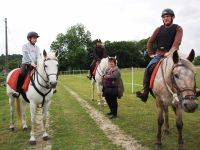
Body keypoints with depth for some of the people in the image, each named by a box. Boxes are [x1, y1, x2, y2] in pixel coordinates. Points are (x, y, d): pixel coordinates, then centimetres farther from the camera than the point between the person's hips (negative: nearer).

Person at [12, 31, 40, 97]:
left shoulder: (37, 47, 17)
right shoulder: (25, 46, 3)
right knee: (22, 74, -28)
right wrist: (32, 63, -25)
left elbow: (38, 56, 4)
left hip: (35, 65, 5)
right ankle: (17, 91, -23)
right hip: (26, 64, -4)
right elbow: (27, 55, -11)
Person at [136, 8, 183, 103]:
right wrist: (151, 53, 2)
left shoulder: (178, 29, 4)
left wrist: (170, 52, -28)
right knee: (148, 69, -19)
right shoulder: (159, 29, 12)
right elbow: (150, 42, 14)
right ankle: (145, 93, -17)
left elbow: (177, 42, -13)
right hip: (159, 55, 2)